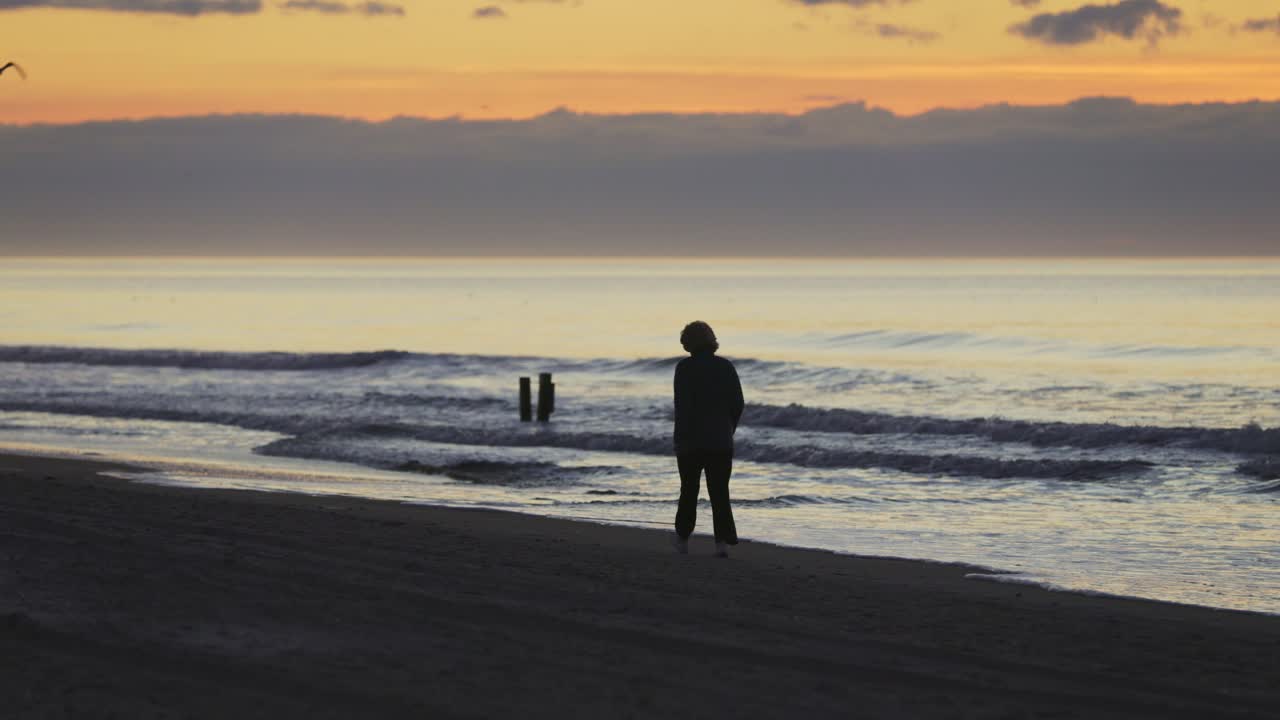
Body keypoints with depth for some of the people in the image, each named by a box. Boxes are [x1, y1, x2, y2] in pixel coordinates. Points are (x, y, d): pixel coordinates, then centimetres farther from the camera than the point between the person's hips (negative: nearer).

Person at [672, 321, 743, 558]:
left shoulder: (685, 368, -9)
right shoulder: (726, 367, 3)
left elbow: (682, 405, -14)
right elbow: (738, 403, 5)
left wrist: (679, 439, -11)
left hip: (692, 440, -2)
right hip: (722, 441, 3)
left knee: (689, 489, 13)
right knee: (720, 493, 3)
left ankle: (682, 538, 24)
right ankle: (723, 540, -9)